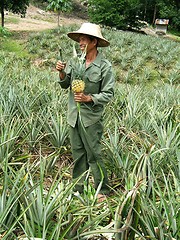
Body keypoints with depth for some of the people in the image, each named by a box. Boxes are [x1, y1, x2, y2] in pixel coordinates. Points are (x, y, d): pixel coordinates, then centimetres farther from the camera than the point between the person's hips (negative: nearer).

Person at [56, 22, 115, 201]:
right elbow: (65, 85, 10)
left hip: (91, 117, -5)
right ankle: (78, 188, 29)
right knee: (77, 153, 15)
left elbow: (108, 94, -9)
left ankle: (103, 190, 19)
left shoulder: (104, 66, -10)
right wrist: (62, 73, -9)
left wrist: (89, 98, -22)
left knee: (93, 155, 2)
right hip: (73, 115, 5)